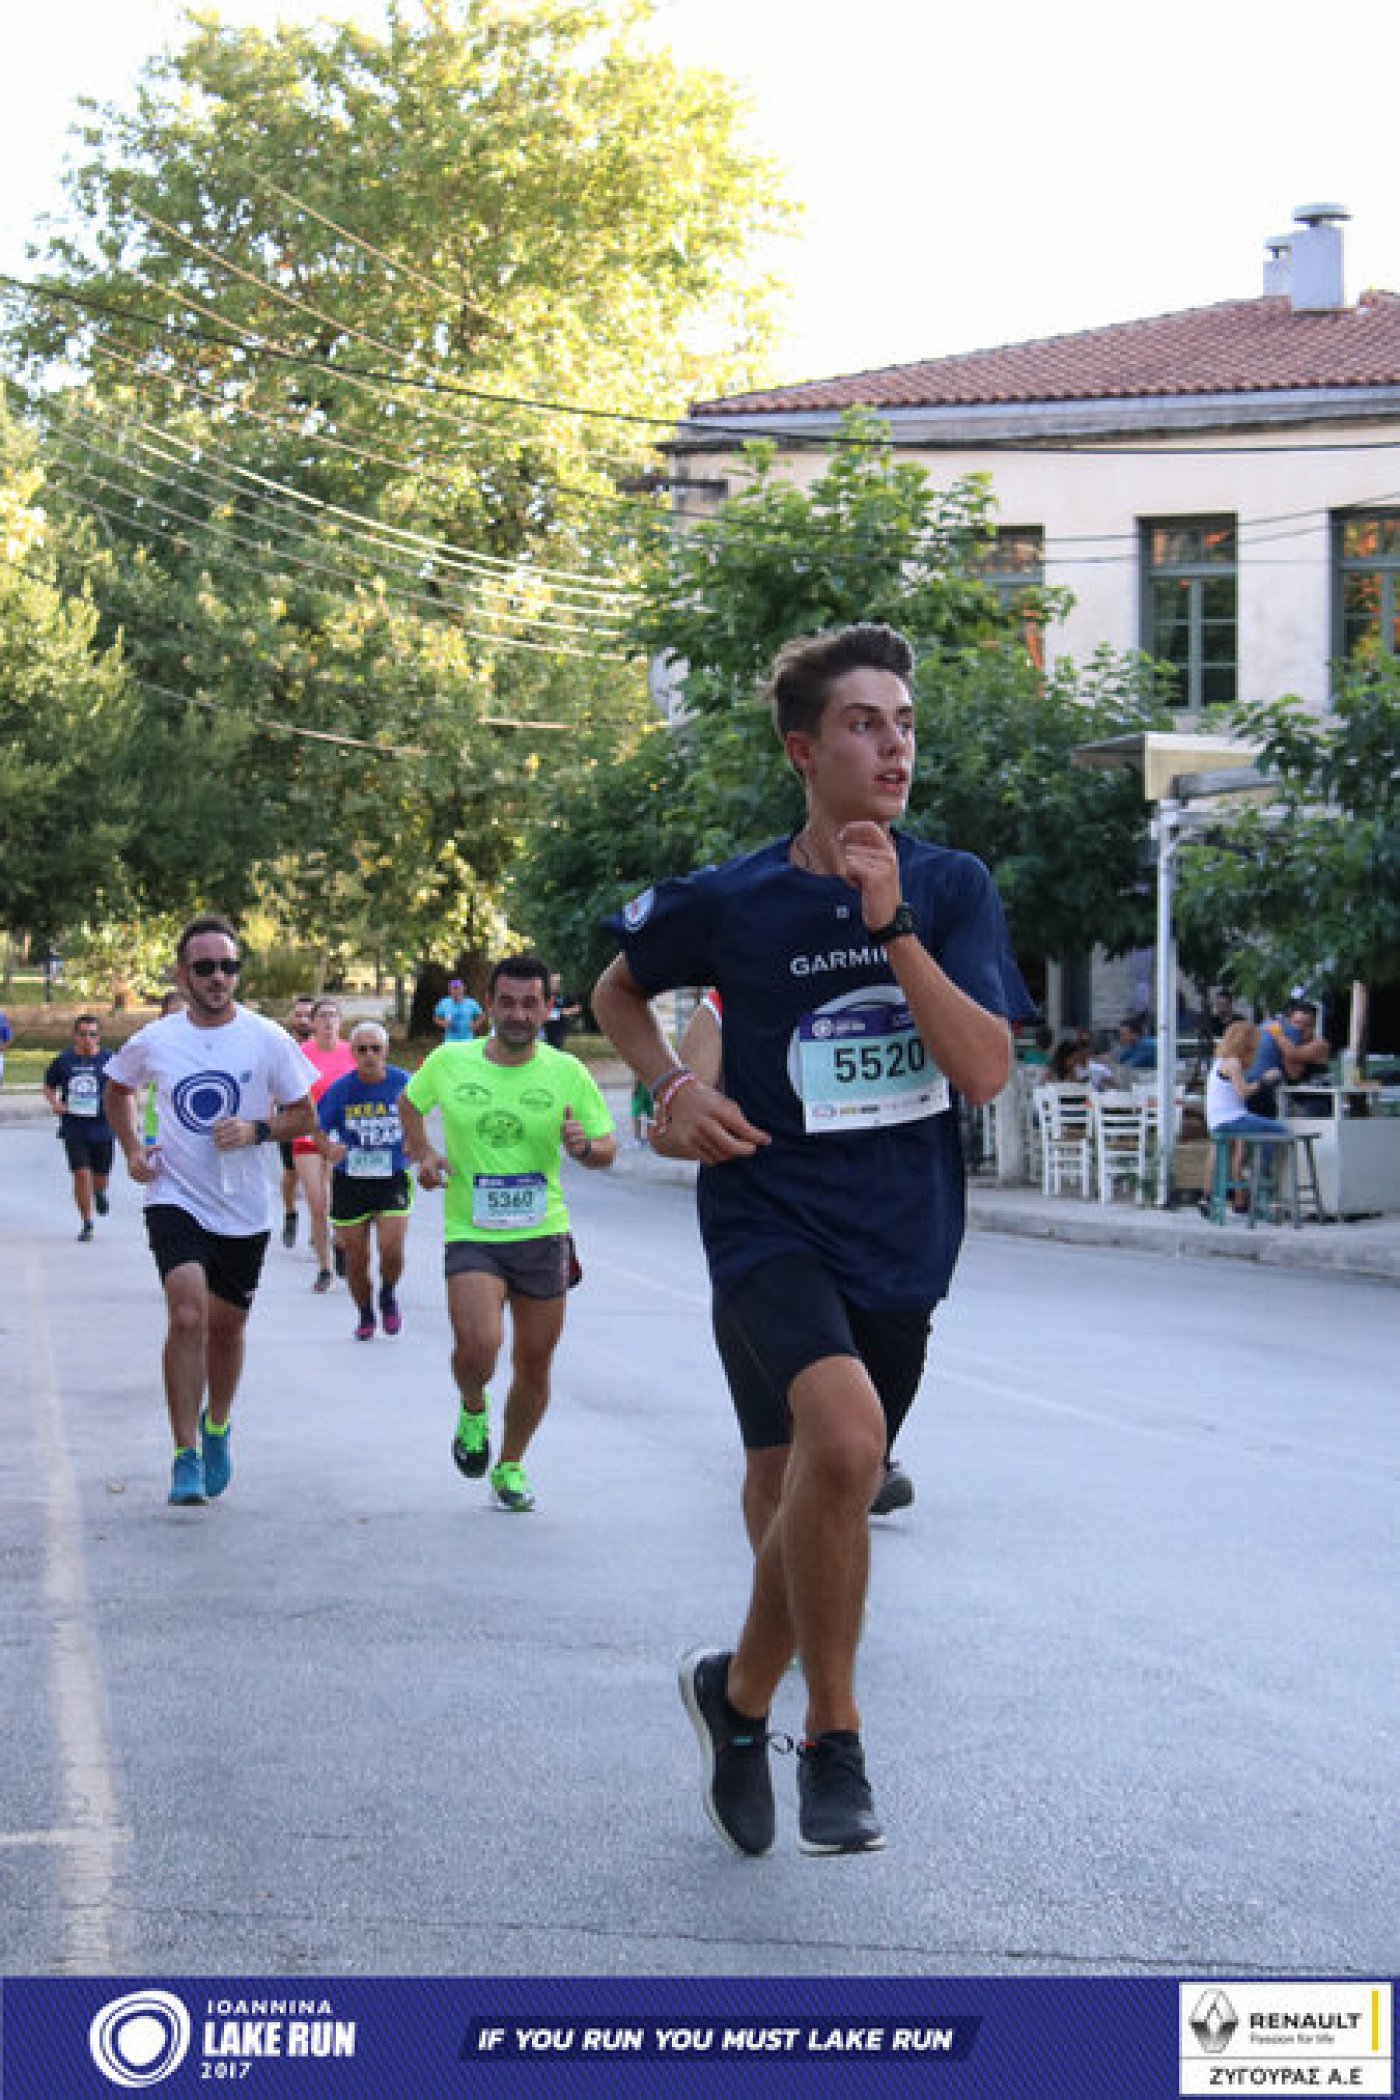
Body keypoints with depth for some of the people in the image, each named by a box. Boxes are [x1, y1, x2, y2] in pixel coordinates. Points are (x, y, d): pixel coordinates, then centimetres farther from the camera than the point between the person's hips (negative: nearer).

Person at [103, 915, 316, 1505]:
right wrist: (131, 1150, 5)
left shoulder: (268, 1040, -5)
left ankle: (216, 1426, 42)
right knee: (187, 1316, -19)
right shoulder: (153, 1041, -2)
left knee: (226, 1327, 14)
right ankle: (186, 1457, -14)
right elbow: (118, 1090, 19)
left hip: (243, 1211, 1)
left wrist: (256, 1130, -16)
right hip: (176, 1199, -1)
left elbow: (304, 1115, 3)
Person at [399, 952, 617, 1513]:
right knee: (478, 1348, -23)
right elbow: (409, 1102, 19)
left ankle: (510, 1466, 32)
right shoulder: (447, 1062, -3)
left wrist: (584, 1145, -19)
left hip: (543, 1235, 2)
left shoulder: (566, 1072, -3)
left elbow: (607, 1151, 3)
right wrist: (422, 1153, 2)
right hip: (471, 1235, -2)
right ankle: (472, 1410, 12)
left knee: (534, 1366, 9)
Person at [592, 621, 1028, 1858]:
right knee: (844, 1433, -30)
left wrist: (889, 925, -19)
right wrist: (670, 1089, -3)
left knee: (804, 1501, 13)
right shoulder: (733, 904, -4)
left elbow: (984, 1070, -12)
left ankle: (739, 1693, 42)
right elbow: (620, 989, 16)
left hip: (900, 1248, 3)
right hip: (771, 1226, -3)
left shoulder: (952, 889, 0)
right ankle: (833, 1739, -14)